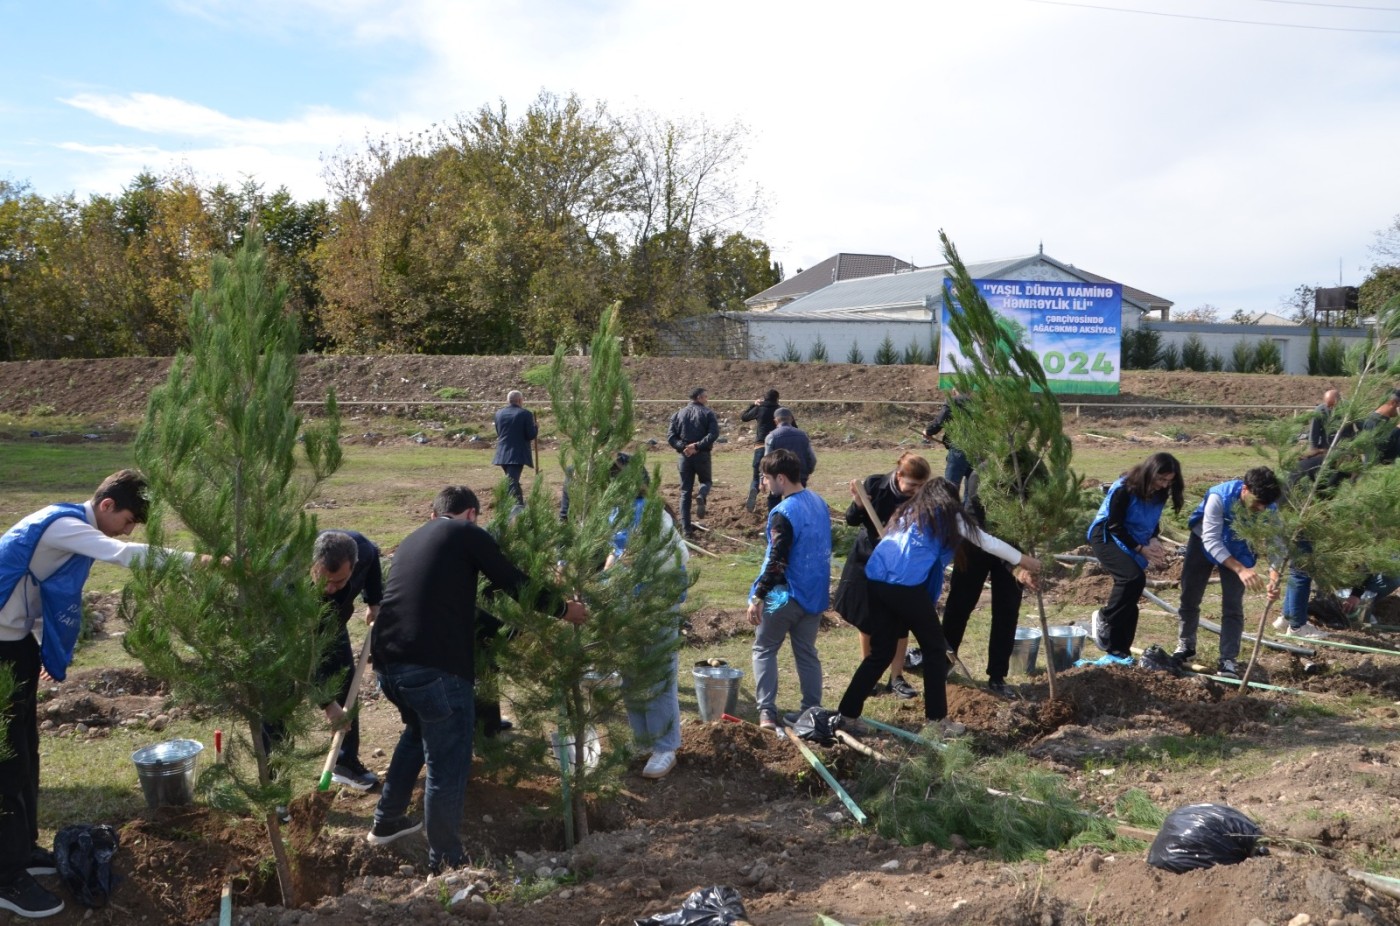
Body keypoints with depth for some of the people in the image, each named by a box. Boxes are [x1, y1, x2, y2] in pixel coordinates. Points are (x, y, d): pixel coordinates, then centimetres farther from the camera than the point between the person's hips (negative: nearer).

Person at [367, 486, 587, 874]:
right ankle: (446, 863, 12)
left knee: (418, 730, 33)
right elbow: (514, 583, 3)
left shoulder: (412, 540, 25)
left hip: (387, 659, 8)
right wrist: (562, 609, 18)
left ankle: (387, 822, 42)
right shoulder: (466, 534, 4)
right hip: (434, 665, -8)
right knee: (447, 765, 4)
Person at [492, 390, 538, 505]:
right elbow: (531, 435, -10)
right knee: (512, 482, -10)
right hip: (518, 455, -6)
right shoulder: (525, 414, -9)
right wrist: (536, 429, 10)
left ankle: (520, 505, 34)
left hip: (502, 454, 6)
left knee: (513, 481, 22)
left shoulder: (499, 413, 6)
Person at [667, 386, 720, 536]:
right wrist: (697, 446, -17)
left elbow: (670, 436, 0)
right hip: (702, 455, -3)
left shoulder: (679, 414, 10)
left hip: (685, 456, 3)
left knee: (685, 491, 9)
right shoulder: (707, 413, -1)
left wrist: (682, 447, -9)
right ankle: (701, 497, -15)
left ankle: (686, 527, 5)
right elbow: (714, 434, -16)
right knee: (705, 481, 21)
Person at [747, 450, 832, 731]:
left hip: (787, 594, -7)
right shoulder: (819, 502, 6)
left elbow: (777, 562, -22)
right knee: (807, 653, 16)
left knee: (764, 650, 7)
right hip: (817, 592, 7)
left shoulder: (783, 513, -20)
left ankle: (767, 712, -1)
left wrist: (758, 596, -17)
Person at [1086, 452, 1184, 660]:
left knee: (1129, 602, 4)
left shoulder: (1159, 493, -4)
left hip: (1133, 544, 7)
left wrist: (1154, 540, -11)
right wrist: (1141, 549, -20)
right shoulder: (1124, 489, -24)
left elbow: (1153, 522, 10)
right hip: (1107, 537, -7)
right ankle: (1103, 618, -11)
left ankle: (1117, 649, 14)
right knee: (1134, 577, -30)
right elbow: (1114, 525, -20)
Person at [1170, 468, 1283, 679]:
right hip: (1204, 542, -1)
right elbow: (1211, 540, -40)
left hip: (1239, 551, 1)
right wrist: (1240, 570, -51)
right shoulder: (1219, 497, -39)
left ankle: (1228, 659, 0)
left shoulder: (1269, 510, -30)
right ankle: (1185, 647, 25)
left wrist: (1274, 578, -47)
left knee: (1232, 605, -7)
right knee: (1189, 598, 6)